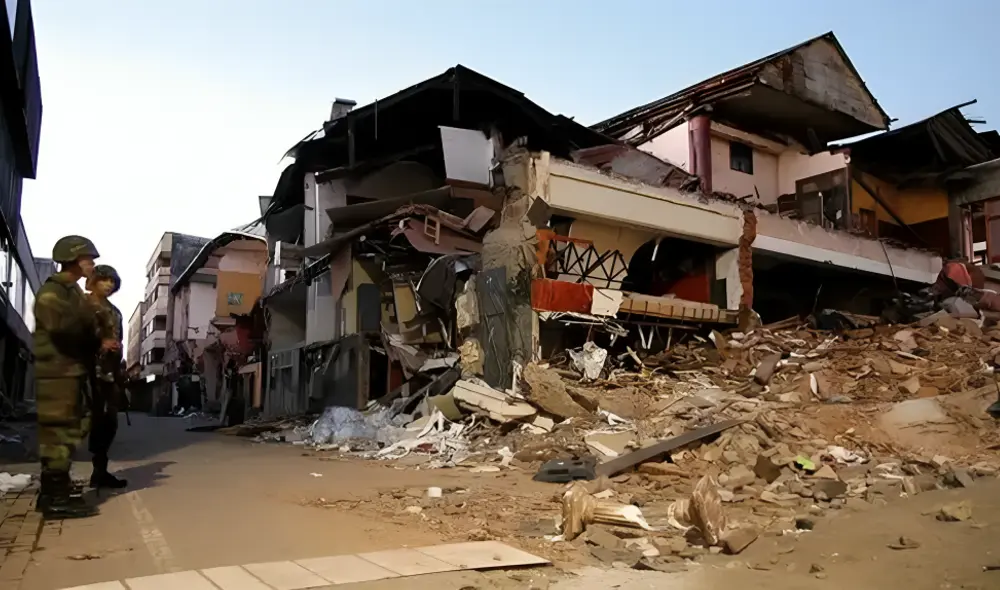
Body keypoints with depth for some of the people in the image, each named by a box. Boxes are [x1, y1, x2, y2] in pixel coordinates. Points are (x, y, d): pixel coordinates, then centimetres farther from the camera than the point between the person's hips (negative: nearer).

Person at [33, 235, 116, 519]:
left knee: (70, 430, 13)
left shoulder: (73, 292, 20)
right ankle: (56, 498, -4)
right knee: (59, 431, -8)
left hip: (74, 371, 10)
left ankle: (54, 492, 21)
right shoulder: (51, 292, -11)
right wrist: (97, 344, -11)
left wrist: (98, 344, 0)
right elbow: (63, 330, -23)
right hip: (58, 373, -10)